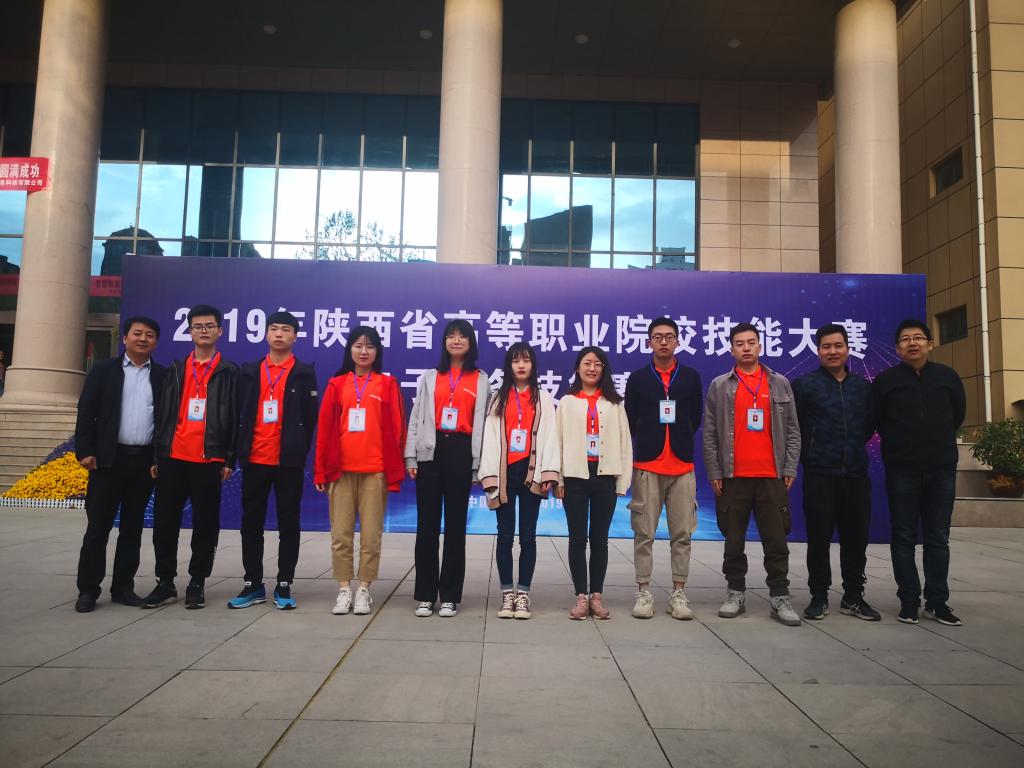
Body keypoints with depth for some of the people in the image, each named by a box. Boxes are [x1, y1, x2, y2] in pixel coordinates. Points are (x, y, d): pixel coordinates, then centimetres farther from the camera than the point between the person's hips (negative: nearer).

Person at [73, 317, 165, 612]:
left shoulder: (163, 376, 7)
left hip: (145, 460, 2)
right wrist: (85, 451, -8)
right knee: (98, 526, 2)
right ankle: (88, 589, 10)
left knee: (133, 527, 8)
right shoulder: (103, 371, 4)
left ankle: (123, 587, 17)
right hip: (108, 458, -1)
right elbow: (86, 413, 1)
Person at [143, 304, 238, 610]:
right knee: (165, 522, 6)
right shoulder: (175, 369, 14)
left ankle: (197, 584, 15)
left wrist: (230, 460, -4)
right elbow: (163, 413, 12)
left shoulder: (229, 372, 5)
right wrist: (157, 455, 7)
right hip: (173, 457, 3)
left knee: (205, 525, 3)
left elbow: (234, 418, 2)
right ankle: (165, 583, 19)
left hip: (210, 459, -3)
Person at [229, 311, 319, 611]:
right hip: (254, 459, 3)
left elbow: (310, 417, 0)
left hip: (289, 461, -3)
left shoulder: (305, 373, 3)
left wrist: (298, 451, -3)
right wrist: (241, 450, 4)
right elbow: (240, 414, 9)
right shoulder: (249, 371, 11)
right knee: (251, 523, 8)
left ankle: (284, 586, 13)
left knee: (288, 524, 4)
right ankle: (253, 585, 18)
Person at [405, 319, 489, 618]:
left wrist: (479, 461, -2)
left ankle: (449, 596, 9)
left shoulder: (481, 381, 12)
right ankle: (425, 594, 9)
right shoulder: (429, 377, 14)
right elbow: (416, 417, 8)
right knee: (427, 523, 2)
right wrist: (411, 456, -1)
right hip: (431, 451, 1)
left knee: (456, 524, 2)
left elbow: (482, 421, 7)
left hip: (461, 451, -1)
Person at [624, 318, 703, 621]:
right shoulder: (637, 378, 5)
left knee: (682, 533, 3)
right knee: (644, 533, 2)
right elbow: (630, 422, 9)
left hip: (682, 467, 1)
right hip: (646, 467, -1)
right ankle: (644, 592, 11)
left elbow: (695, 419, 14)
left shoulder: (691, 377, 8)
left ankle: (678, 593, 13)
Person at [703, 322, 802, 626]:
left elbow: (792, 430, 9)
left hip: (772, 476, 1)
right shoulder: (719, 386, 6)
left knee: (776, 541, 3)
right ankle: (736, 593, 18)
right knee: (734, 540, 7)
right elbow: (709, 433, 4)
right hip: (733, 476, 0)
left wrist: (790, 468, 1)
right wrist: (714, 472, -2)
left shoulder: (780, 384, 10)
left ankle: (779, 596, 13)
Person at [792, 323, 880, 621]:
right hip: (819, 474, -3)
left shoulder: (863, 385, 11)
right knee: (819, 538, 2)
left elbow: (870, 424, 19)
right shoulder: (804, 384, -1)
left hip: (856, 473, 4)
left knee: (856, 537, 8)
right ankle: (819, 597, 14)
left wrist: (855, 447, 12)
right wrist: (810, 453, 5)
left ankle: (853, 597, 21)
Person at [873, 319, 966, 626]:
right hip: (901, 471, -1)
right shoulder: (885, 380, -1)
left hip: (941, 469, 2)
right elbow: (876, 421, 6)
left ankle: (937, 602, 15)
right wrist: (900, 444, 9)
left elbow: (958, 415, 15)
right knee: (904, 538, 3)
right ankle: (909, 600, 11)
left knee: (938, 539, 7)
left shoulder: (947, 376, 4)